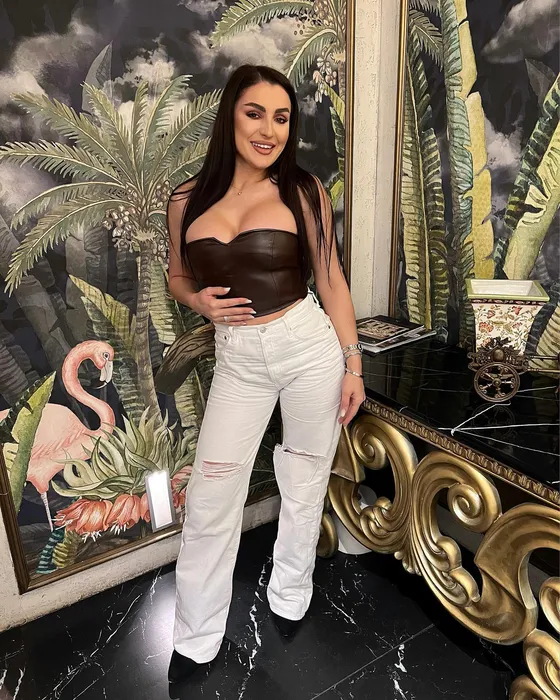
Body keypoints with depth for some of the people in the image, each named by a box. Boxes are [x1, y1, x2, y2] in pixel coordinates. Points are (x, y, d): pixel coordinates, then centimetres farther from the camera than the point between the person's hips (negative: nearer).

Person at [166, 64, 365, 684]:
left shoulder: (303, 191, -4)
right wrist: (199, 301, -8)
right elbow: (178, 276, 15)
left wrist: (353, 364, 0)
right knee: (209, 497, 4)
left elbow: (331, 282, 0)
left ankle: (289, 597, 42)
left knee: (304, 482, 14)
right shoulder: (188, 200, 1)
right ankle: (196, 639, 28)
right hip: (237, 360, 2)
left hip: (309, 345, -1)